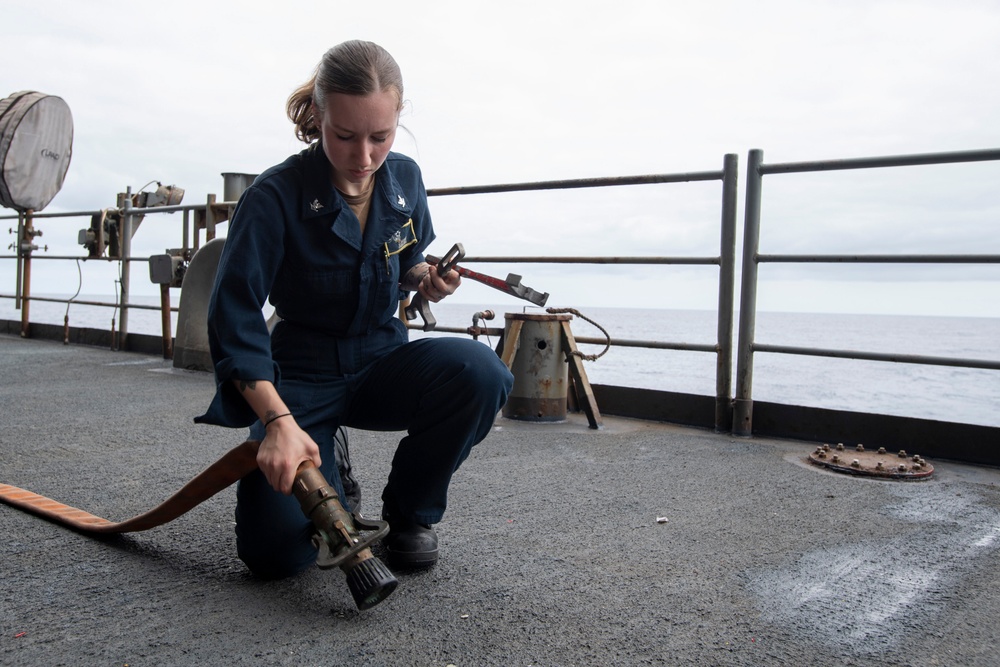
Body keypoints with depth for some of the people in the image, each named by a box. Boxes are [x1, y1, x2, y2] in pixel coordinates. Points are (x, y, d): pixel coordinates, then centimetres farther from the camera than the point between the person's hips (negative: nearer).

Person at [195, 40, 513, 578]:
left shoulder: (405, 179, -3)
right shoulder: (275, 197, -18)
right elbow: (234, 316, -21)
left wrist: (426, 281, -10)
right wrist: (278, 420, -34)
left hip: (381, 362, 4)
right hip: (301, 376, -3)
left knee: (479, 371, -30)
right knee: (277, 552, -21)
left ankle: (410, 513, -4)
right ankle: (327, 475, 17)